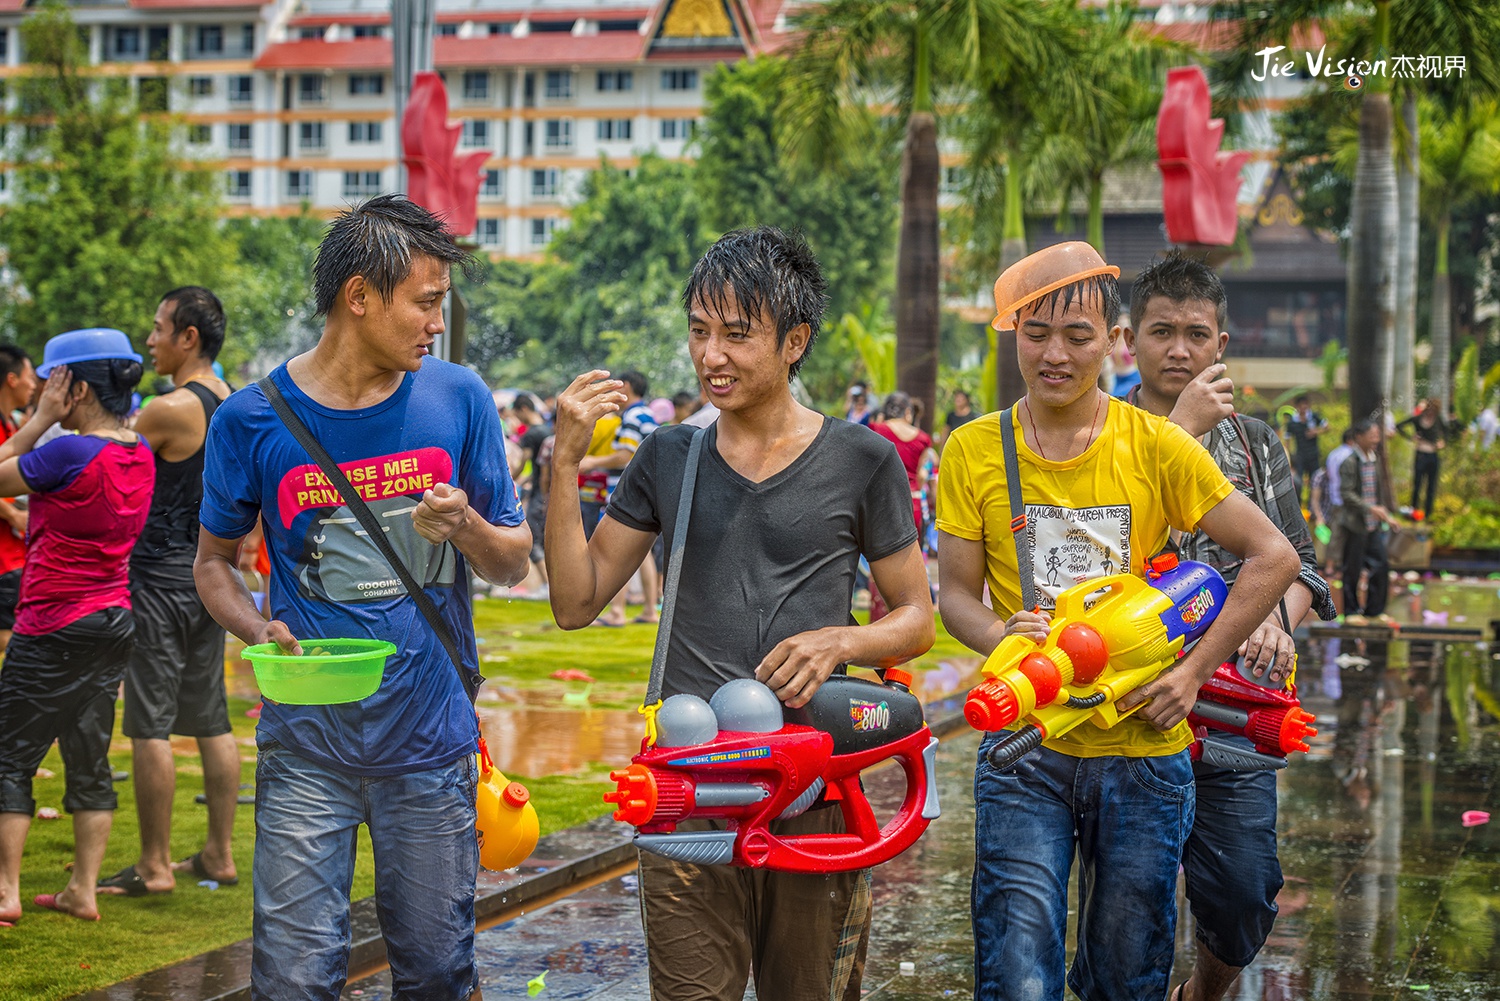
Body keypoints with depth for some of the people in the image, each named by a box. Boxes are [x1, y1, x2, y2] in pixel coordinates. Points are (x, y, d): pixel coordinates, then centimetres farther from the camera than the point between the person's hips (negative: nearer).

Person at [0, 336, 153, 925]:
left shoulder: (70, 454, -20)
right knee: (90, 761, 11)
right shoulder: (140, 456, 5)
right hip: (116, 621, 8)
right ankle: (83, 892, 14)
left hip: (55, 627, -8)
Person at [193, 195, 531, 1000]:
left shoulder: (457, 400, 1)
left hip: (432, 743, 1)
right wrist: (261, 632, -11)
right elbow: (213, 561, 9)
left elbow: (514, 564, 6)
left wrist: (466, 527, -16)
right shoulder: (253, 420, -4)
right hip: (307, 745, -1)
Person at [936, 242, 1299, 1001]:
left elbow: (1273, 557, 0)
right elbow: (957, 593, 3)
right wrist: (1000, 636, -20)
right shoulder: (972, 453, 0)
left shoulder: (1157, 447, -3)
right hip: (1024, 747, 0)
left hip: (1143, 748, 0)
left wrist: (1193, 671, -7)